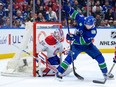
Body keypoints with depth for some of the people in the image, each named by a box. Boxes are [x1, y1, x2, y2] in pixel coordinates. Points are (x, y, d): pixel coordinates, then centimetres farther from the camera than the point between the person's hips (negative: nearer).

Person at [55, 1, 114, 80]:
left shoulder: (93, 31, -27)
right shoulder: (82, 20, -21)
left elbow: (83, 40, -35)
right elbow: (75, 14, -3)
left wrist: (73, 37, -44)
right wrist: (68, 9, -19)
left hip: (87, 44, 1)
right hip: (77, 45, 0)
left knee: (99, 56, -1)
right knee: (70, 57, -19)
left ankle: (105, 73, 15)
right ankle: (59, 73, -14)